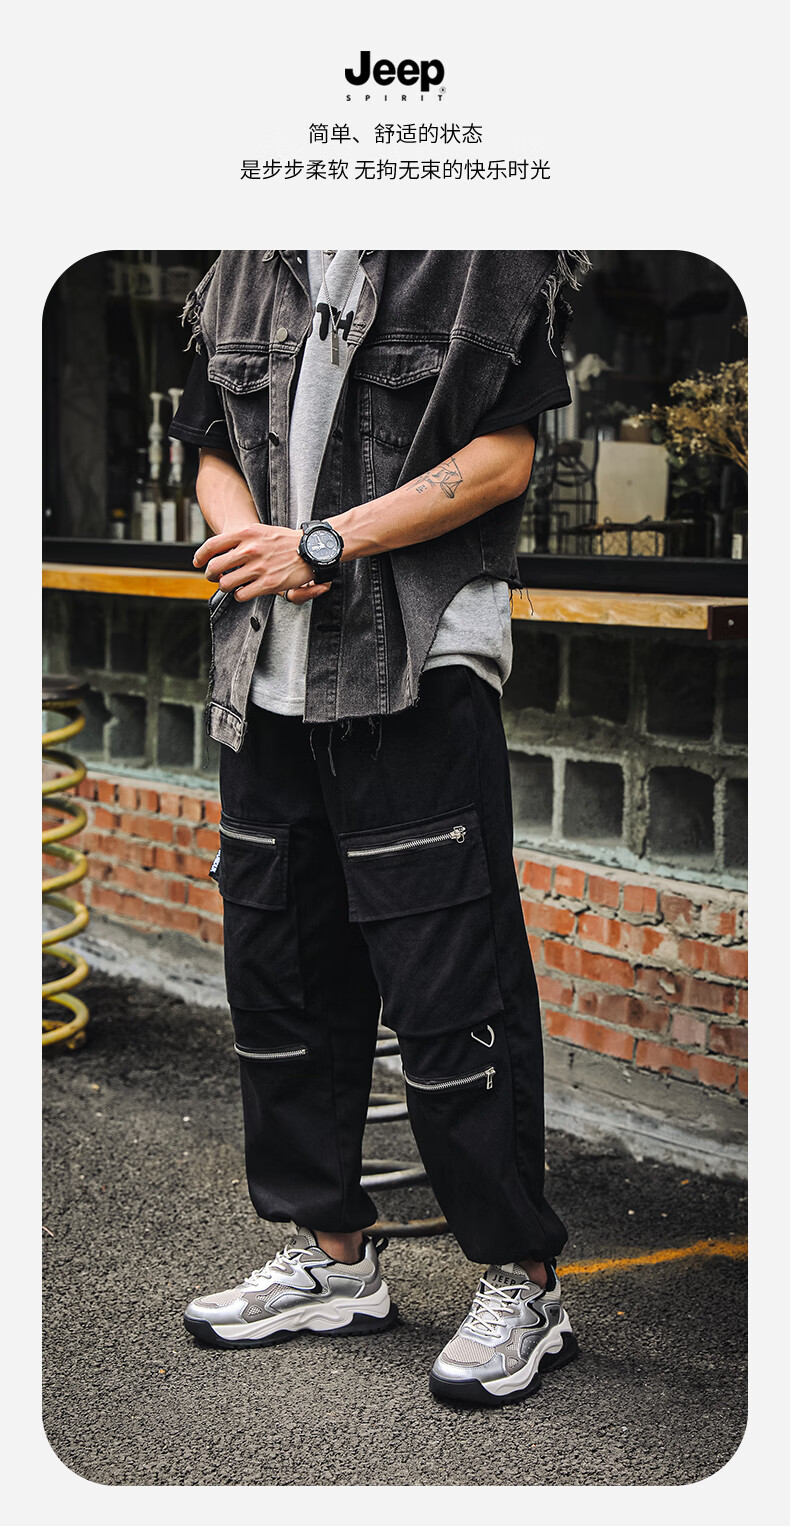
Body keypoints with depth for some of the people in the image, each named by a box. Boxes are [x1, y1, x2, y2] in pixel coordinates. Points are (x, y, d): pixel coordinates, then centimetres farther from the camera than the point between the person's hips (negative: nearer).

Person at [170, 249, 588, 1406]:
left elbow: (502, 456, -11)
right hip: (272, 672, 7)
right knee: (276, 964, 12)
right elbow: (216, 454, 16)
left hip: (420, 669, -7)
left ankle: (523, 1281, 10)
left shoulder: (488, 256, -5)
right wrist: (252, 543, -6)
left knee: (449, 983, -5)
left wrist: (323, 544, -14)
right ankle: (334, 1254, 27)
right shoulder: (248, 268, 14)